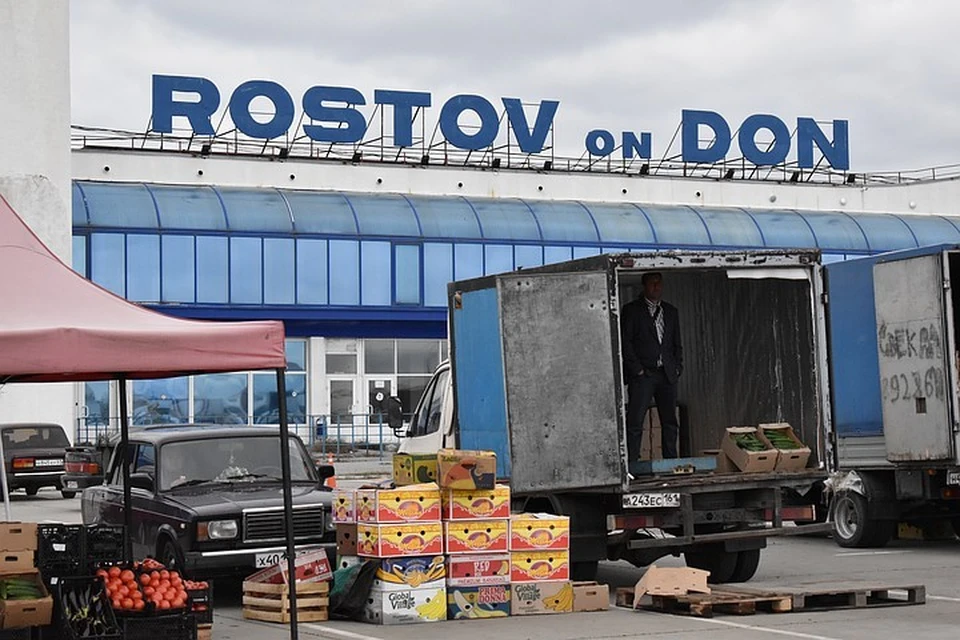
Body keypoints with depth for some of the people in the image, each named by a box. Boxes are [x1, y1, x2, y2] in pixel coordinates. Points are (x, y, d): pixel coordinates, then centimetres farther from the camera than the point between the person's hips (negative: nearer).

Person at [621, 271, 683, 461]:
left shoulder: (671, 311, 18)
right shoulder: (631, 310, 3)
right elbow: (625, 343, -3)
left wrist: (677, 367, 7)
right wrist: (637, 369, -10)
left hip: (667, 374, 5)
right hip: (642, 374, -5)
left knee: (670, 422, 6)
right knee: (635, 422, -10)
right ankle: (631, 464, -10)